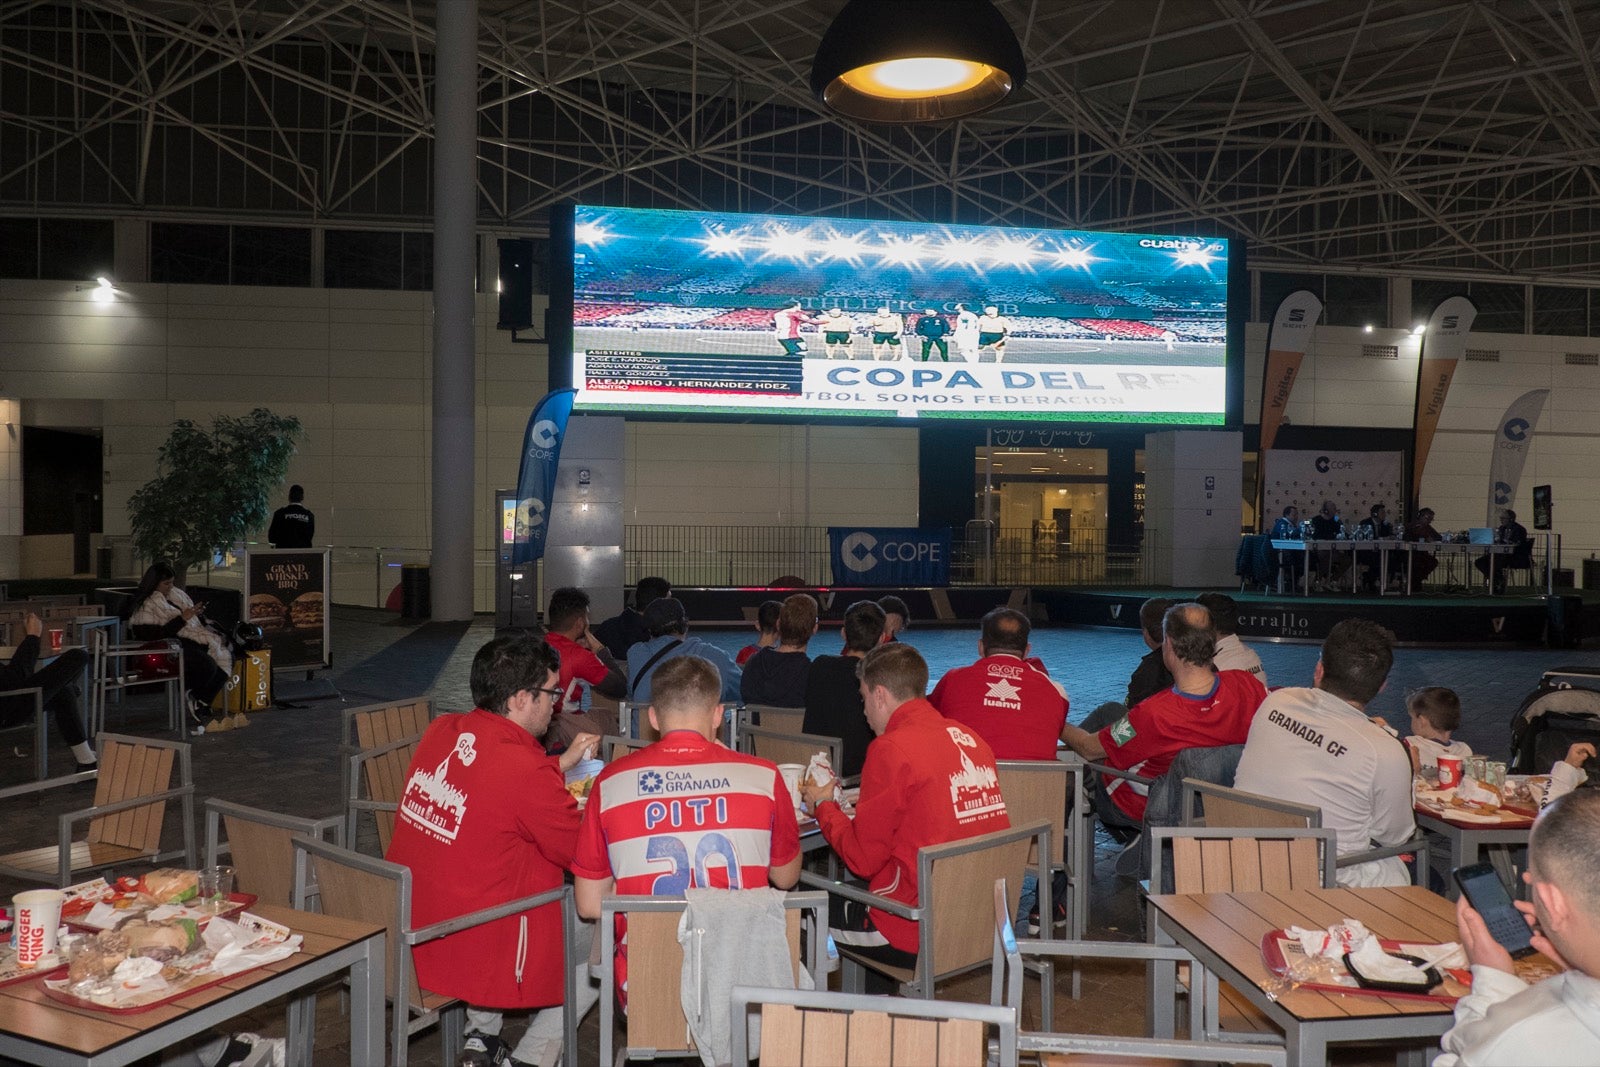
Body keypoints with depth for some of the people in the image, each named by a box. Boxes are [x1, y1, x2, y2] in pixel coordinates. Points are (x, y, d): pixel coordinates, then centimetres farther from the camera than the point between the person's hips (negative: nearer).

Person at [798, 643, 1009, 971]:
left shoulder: (891, 748, -15)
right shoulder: (969, 738, 6)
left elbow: (862, 858, -10)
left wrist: (824, 805, 6)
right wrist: (868, 804, 21)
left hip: (921, 935, -8)